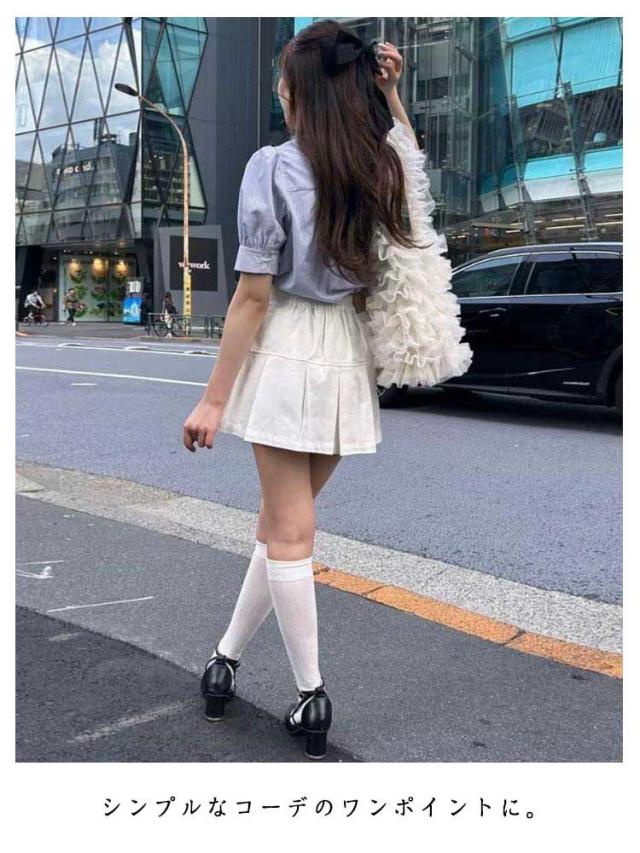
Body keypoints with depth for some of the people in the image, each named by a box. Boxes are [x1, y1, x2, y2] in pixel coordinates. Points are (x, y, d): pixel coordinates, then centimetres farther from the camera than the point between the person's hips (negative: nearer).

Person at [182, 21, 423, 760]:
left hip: (289, 350, -5)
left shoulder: (272, 167, -11)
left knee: (288, 532, 5)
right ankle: (226, 657, 29)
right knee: (282, 519, 15)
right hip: (349, 350, 5)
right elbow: (410, 165, 30)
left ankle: (312, 698, 14)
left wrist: (214, 398, -7)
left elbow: (253, 296, -13)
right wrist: (391, 93, 16)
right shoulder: (380, 171, 2)